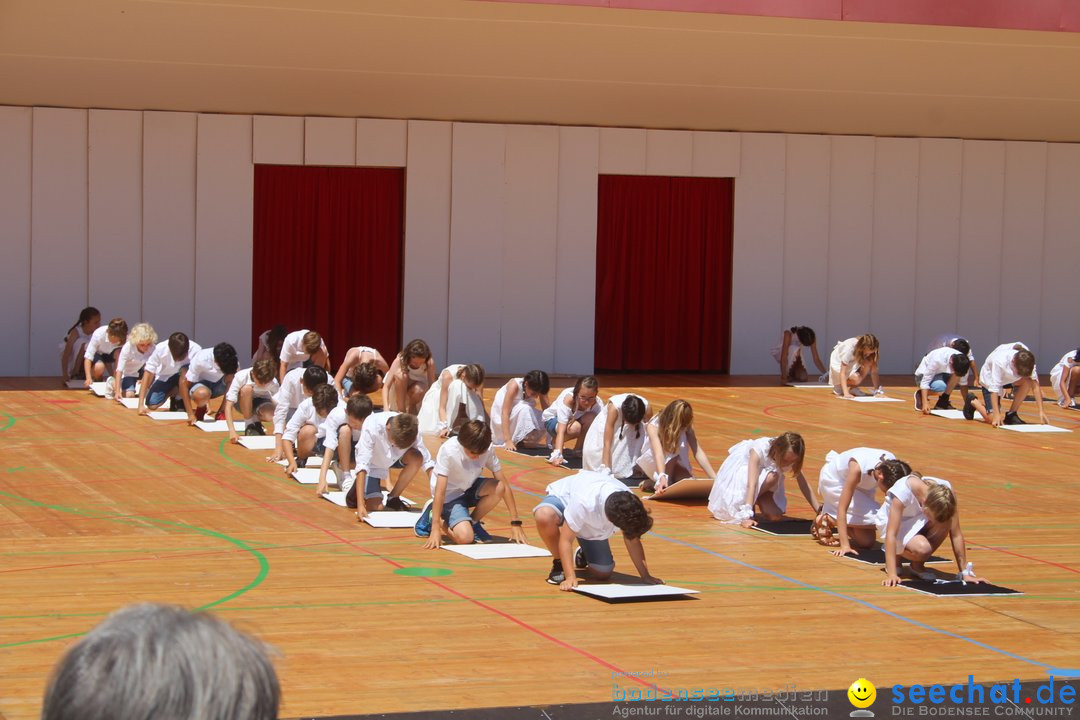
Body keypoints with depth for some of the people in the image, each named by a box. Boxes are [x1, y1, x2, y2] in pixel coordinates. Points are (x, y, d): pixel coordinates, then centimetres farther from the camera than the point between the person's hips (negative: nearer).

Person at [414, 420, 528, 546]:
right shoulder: (448, 450, -28)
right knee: (464, 537, -28)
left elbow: (504, 485, -14)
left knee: (498, 488, -27)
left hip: (469, 489, 5)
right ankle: (437, 518, 3)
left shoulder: (487, 450, -17)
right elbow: (440, 491, -30)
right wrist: (435, 529, -36)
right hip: (450, 497, -5)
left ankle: (473, 522, -1)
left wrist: (515, 523, -19)